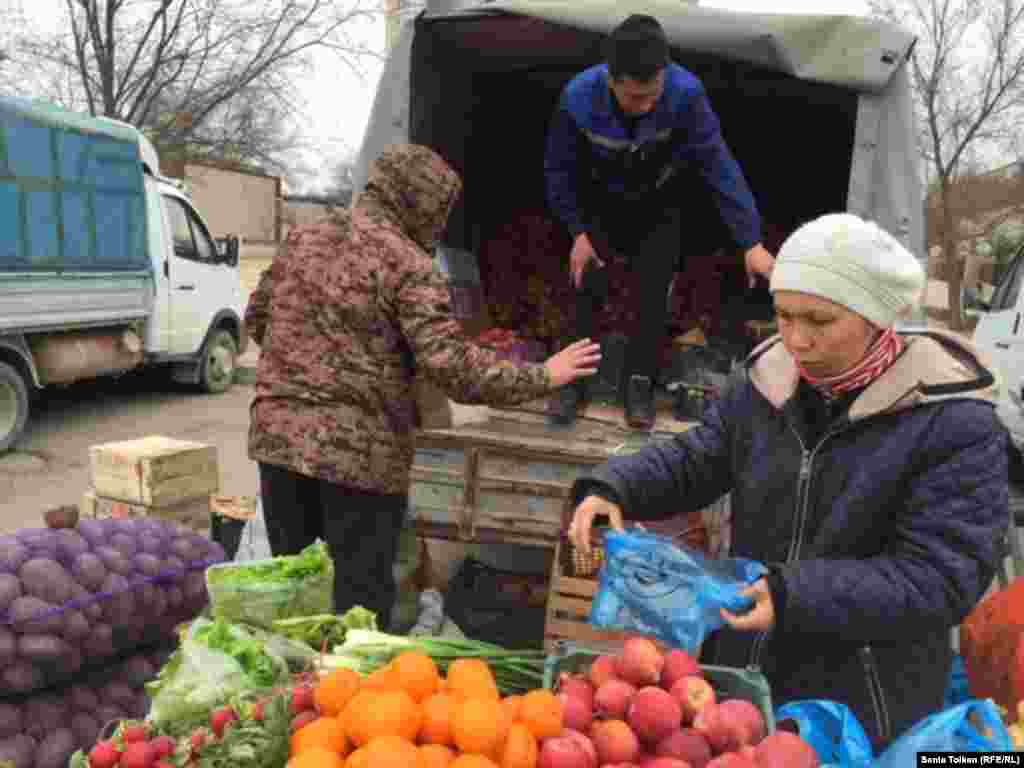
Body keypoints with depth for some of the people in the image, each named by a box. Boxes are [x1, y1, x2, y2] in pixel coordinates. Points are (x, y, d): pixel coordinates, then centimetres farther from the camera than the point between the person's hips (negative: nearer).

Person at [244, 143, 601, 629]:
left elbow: (255, 318, 22)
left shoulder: (301, 240, 10)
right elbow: (451, 366, -18)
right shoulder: (408, 265, -11)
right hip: (361, 450, -6)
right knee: (361, 595, 8)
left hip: (278, 434, 7)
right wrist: (541, 377, -8)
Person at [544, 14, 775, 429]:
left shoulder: (686, 92, -35)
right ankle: (574, 381, 9)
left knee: (651, 293, -7)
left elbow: (718, 165, -31)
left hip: (660, 206, 0)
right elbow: (559, 169, -16)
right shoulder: (578, 98, -33)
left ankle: (638, 385, 8)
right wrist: (577, 232, -16)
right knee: (586, 288, -5)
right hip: (601, 204, 0)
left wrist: (751, 241, -32)